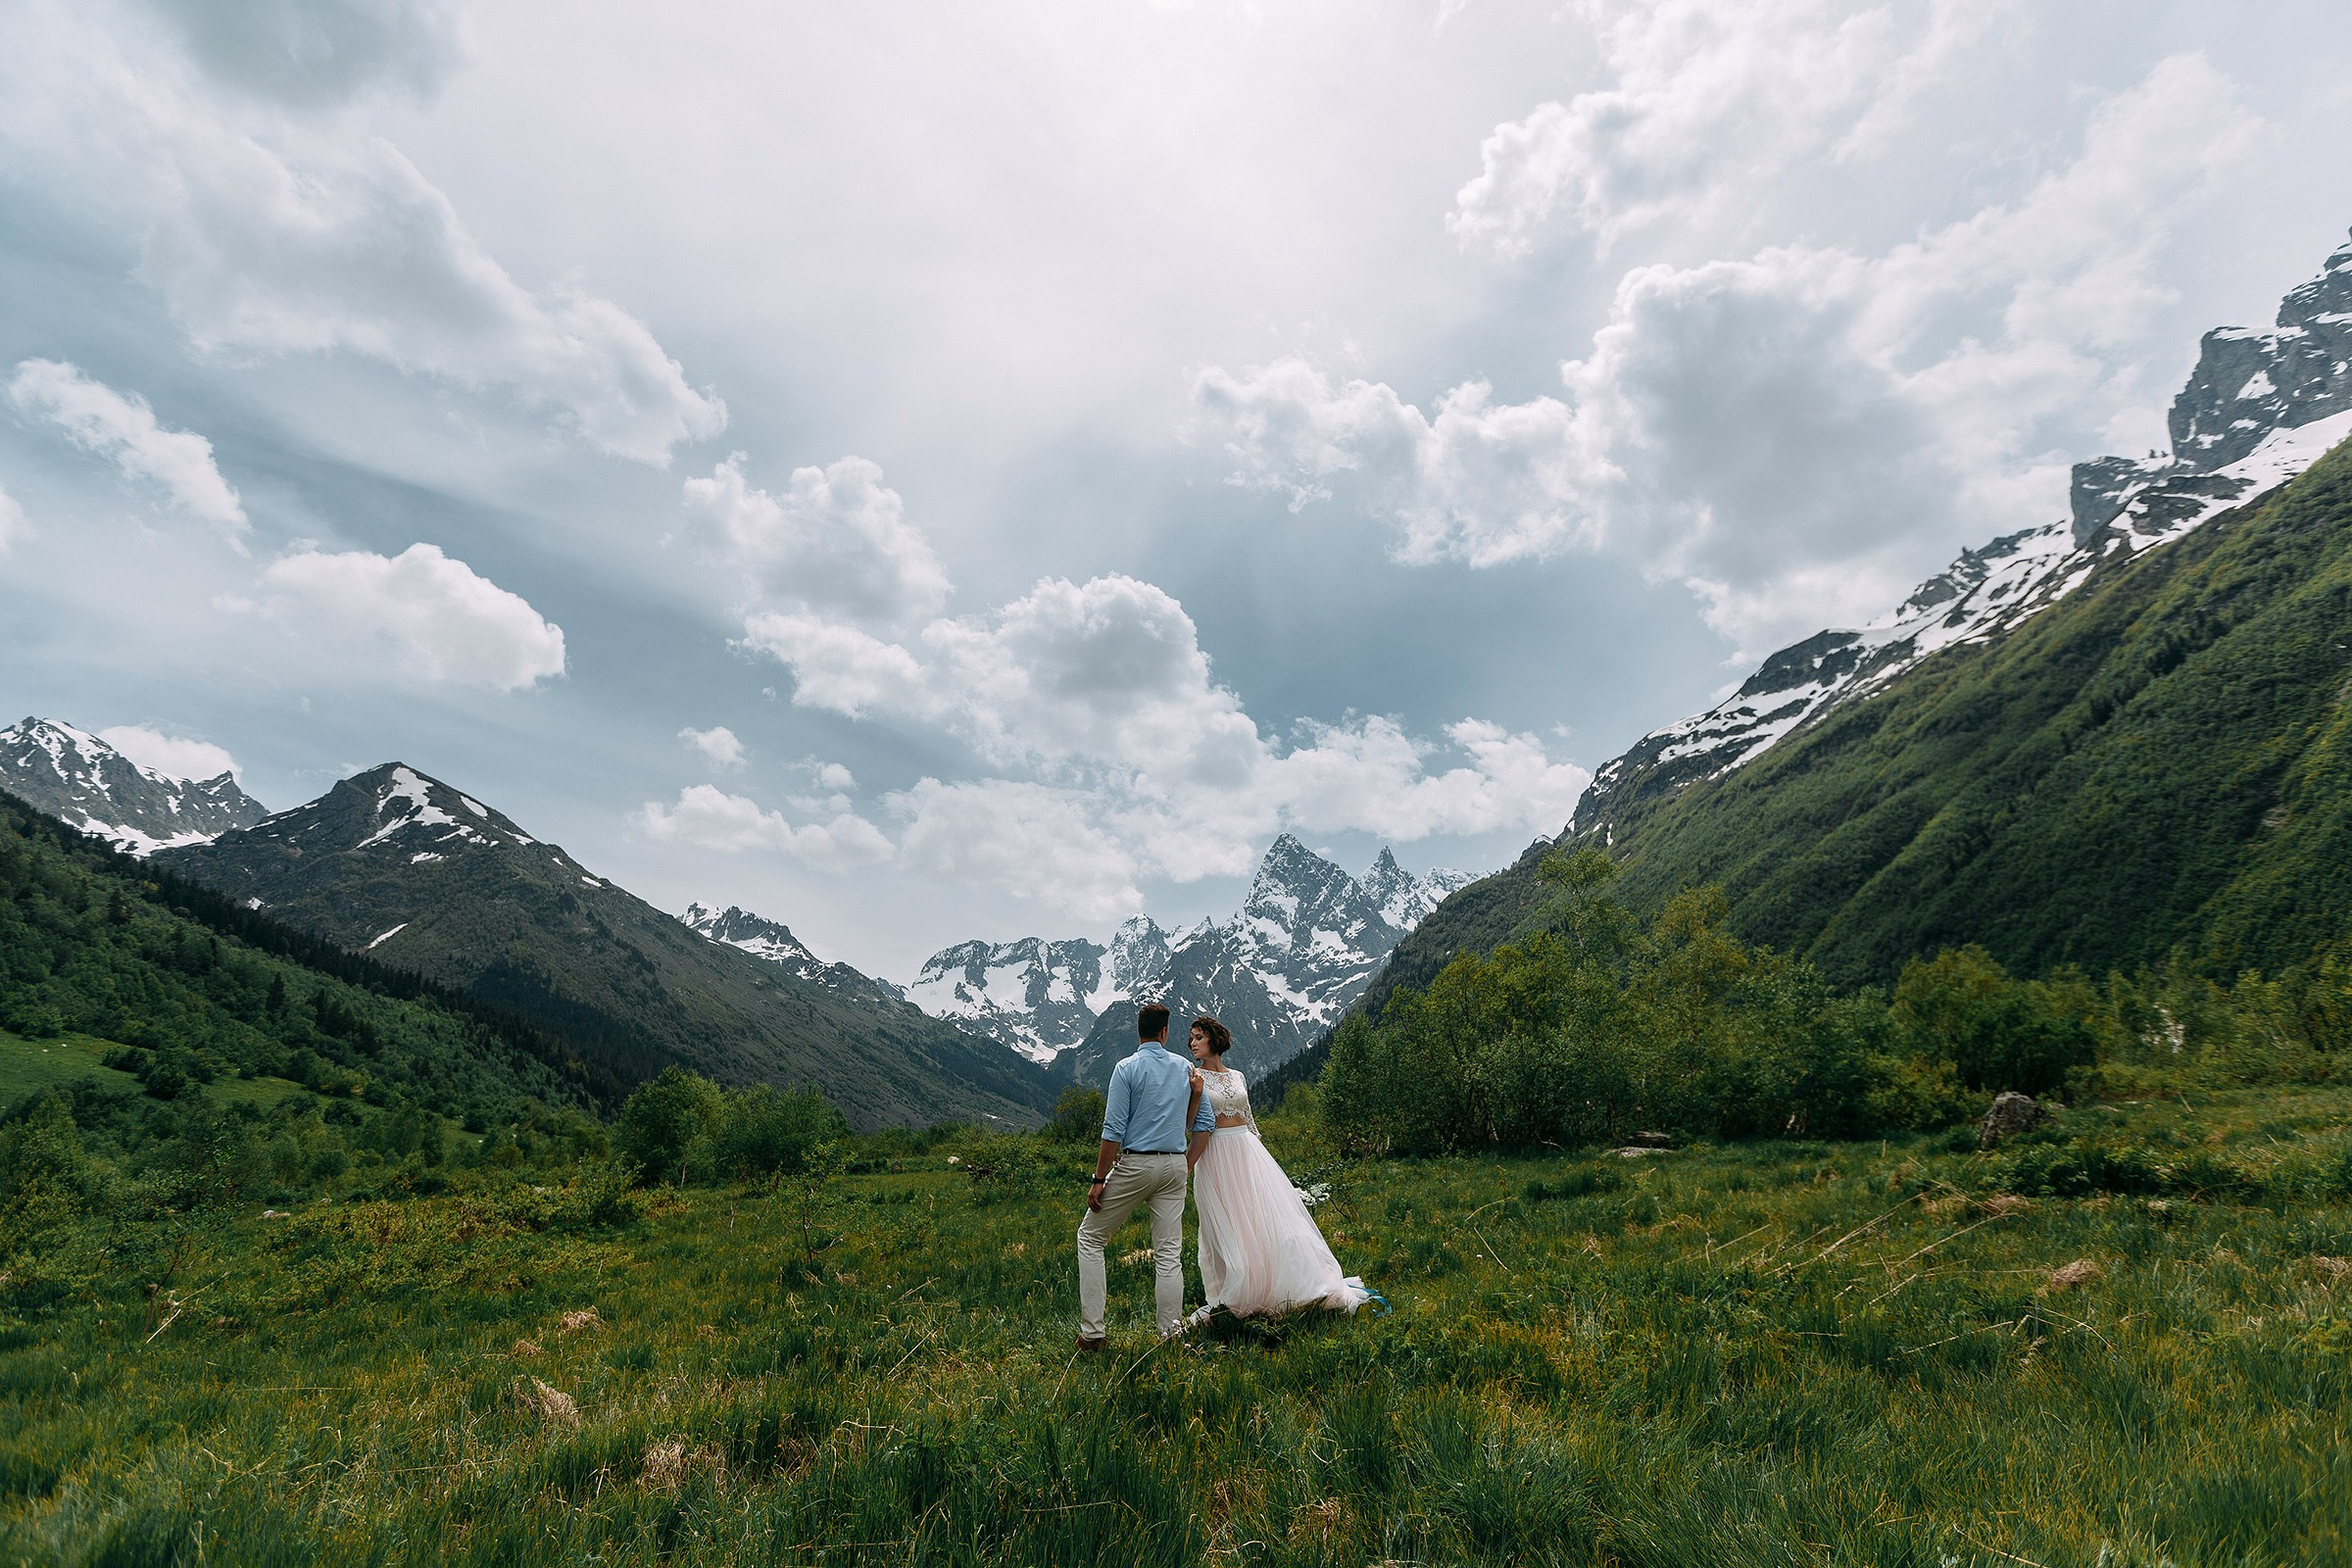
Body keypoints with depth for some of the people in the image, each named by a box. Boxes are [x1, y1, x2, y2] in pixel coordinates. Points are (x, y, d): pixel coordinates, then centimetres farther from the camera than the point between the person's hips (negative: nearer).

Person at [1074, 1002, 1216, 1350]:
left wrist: (1099, 1180, -8)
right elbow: (1205, 1121, 9)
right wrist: (1186, 1166, 17)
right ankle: (1171, 1333, 7)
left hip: (1134, 1164, -4)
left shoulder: (1127, 1069, -8)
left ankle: (1092, 1331, 5)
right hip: (1174, 1165, 4)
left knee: (1090, 1237, 9)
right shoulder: (1185, 1068, 8)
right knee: (1169, 1252, 8)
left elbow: (1114, 1130, -12)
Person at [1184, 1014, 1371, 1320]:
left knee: (1270, 1218, 3)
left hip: (1247, 1150, 4)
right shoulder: (1193, 1077, -1)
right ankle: (1233, 1298, 12)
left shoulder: (1236, 1076, 11)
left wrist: (1260, 1151, 15)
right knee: (1225, 1228, 0)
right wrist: (1196, 1094, -27)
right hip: (1216, 1155, -3)